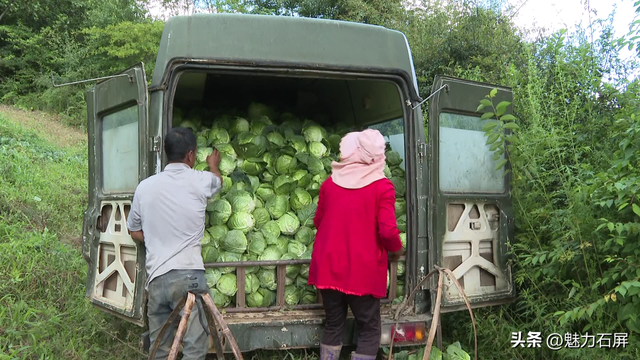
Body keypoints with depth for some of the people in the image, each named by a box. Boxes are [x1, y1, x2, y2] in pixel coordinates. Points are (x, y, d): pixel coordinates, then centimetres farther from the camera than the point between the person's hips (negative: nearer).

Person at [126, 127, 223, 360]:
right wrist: (213, 164, 47)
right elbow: (218, 180, 26)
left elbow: (134, 232, 19)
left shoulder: (145, 187, 7)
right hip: (188, 275, -4)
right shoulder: (199, 181, 0)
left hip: (156, 276, 4)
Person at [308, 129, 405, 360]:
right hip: (362, 271, -4)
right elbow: (388, 231, -15)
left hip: (328, 267, 5)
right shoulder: (382, 187, -10)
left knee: (333, 326, 17)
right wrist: (397, 250, 5)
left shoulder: (330, 183, 4)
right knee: (369, 331, 9)